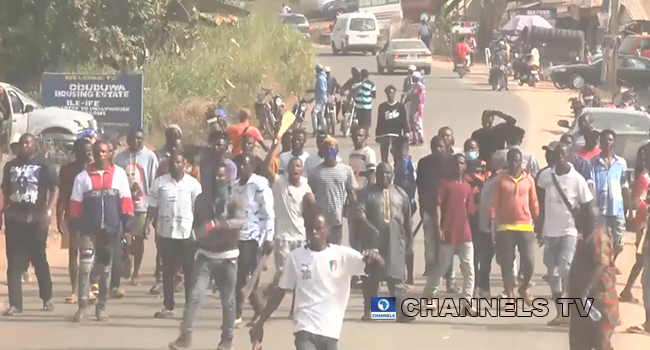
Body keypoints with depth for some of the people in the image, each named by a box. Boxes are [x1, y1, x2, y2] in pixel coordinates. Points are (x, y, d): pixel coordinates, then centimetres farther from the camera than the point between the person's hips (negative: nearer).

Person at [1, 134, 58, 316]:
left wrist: (48, 211, -19)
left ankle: (47, 298, 24)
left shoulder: (43, 166, -1)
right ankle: (15, 303, -2)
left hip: (35, 218, -3)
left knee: (39, 259, 7)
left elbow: (55, 189, -8)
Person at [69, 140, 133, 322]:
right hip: (89, 230, -1)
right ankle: (82, 307, -8)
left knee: (105, 269, 10)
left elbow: (125, 202, 1)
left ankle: (101, 307, 20)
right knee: (85, 267, -11)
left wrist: (127, 227, -4)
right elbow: (75, 204, 2)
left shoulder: (119, 174, 1)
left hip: (110, 229, 1)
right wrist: (75, 229, -2)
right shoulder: (83, 176, 1)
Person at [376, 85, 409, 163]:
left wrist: (406, 133, -6)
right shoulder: (382, 107, 7)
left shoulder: (400, 106, 3)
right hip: (384, 135, 1)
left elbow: (404, 121, 2)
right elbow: (379, 122, 7)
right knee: (384, 158, 4)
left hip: (396, 134, -1)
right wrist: (377, 135, 5)